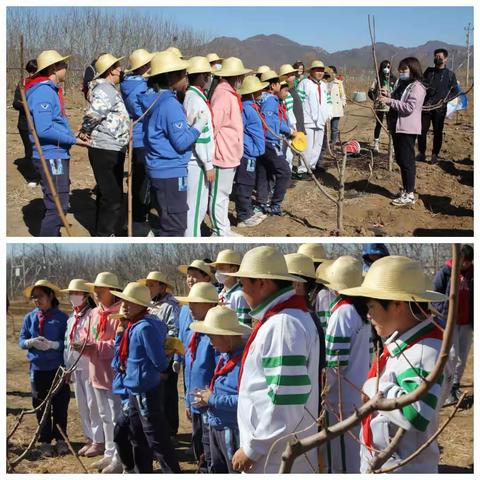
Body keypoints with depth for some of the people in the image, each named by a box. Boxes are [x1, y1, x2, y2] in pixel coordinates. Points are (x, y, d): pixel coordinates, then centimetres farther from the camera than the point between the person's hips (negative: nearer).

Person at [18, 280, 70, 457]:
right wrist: (31, 342, -17)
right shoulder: (30, 318, 5)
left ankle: (60, 440, 21)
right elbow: (21, 341, 5)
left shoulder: (62, 317, -5)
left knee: (60, 406, 6)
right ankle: (45, 441, 20)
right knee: (41, 407, 8)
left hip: (58, 368, -2)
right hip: (38, 368, 3)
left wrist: (52, 344, -23)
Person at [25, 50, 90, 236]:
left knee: (57, 204, 19)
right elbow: (44, 130, -25)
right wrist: (73, 140, -18)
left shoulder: (51, 90, 14)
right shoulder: (43, 91, -17)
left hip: (57, 155, 11)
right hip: (51, 157, -11)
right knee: (57, 206, -9)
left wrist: (73, 136, 4)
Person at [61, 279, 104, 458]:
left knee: (93, 404, -3)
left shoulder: (92, 315, -11)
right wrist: (67, 366, 16)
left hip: (90, 366, -8)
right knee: (82, 404, 13)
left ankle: (99, 441, 6)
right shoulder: (71, 318, 15)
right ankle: (90, 439, 24)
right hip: (76, 366, 8)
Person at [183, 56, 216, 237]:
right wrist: (208, 165, -18)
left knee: (199, 204, 17)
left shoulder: (193, 96, 14)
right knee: (196, 206, -3)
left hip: (197, 160, 10)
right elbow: (200, 136, -21)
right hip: (197, 162, -10)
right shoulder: (196, 99, -17)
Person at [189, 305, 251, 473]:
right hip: (216, 427, 10)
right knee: (218, 471, 22)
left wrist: (213, 400, -20)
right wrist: (208, 395, 4)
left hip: (234, 431, -10)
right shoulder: (225, 355, 9)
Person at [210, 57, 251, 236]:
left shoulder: (230, 93, 12)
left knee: (224, 193, 18)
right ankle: (220, 232, 8)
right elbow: (212, 124, -24)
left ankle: (224, 229, 28)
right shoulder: (223, 95, -19)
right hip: (223, 154, -10)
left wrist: (235, 150, 16)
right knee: (219, 194, 0)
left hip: (231, 153, 10)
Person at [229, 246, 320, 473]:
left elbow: (286, 401, -25)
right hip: (270, 452, 9)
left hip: (277, 458, -9)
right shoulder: (279, 317, 12)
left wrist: (252, 449, -17)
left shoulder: (283, 324, -20)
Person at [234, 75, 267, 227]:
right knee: (244, 184, -3)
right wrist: (259, 149, -3)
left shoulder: (246, 106, 11)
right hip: (247, 153, -10)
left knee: (247, 184, 18)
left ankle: (248, 212, 28)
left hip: (247, 152, 10)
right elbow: (257, 134, -15)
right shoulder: (250, 110, -20)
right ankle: (244, 217, 4)